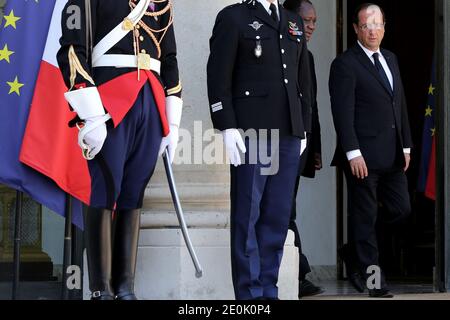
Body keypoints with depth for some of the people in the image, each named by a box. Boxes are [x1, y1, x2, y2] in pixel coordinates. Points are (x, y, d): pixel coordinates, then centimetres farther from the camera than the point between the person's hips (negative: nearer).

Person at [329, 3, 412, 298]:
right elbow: (343, 112, -13)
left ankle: (355, 253, 25)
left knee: (402, 210, 8)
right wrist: (353, 153, -19)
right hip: (364, 156, -7)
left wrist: (406, 145, 15)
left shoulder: (391, 59, 16)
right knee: (365, 216, 0)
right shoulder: (345, 64, -7)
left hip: (392, 156, 8)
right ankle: (372, 279, 7)